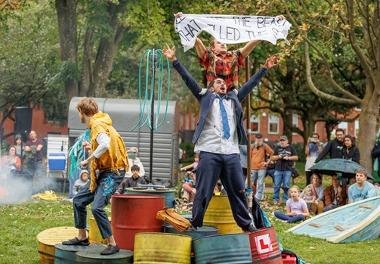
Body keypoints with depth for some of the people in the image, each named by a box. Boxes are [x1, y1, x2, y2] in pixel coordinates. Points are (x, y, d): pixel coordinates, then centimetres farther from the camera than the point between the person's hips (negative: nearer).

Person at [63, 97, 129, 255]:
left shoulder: (98, 125, -14)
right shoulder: (98, 124, 16)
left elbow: (105, 144, -34)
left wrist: (88, 160, -25)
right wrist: (92, 147, 14)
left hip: (112, 172, -11)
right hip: (104, 173, 11)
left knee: (97, 208, -22)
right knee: (78, 201, 14)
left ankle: (112, 244, -13)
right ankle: (82, 237, 26)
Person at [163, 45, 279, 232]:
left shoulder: (234, 99, 23)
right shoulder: (206, 97, 13)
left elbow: (250, 84, 26)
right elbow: (188, 80, 7)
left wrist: (265, 68, 24)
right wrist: (174, 61, 0)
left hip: (231, 153, 4)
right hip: (209, 152, -4)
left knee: (238, 191, 8)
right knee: (203, 192, -3)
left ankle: (246, 224, 19)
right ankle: (195, 226, 5)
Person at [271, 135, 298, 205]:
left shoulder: (291, 148, 7)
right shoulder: (277, 148, 12)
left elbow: (296, 157, 5)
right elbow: (272, 157, 12)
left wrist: (288, 158, -9)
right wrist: (278, 157, -6)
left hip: (287, 170, -1)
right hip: (278, 169, 2)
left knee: (286, 186, 0)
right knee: (277, 185, 1)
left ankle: (285, 199, 9)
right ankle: (275, 199, 8)